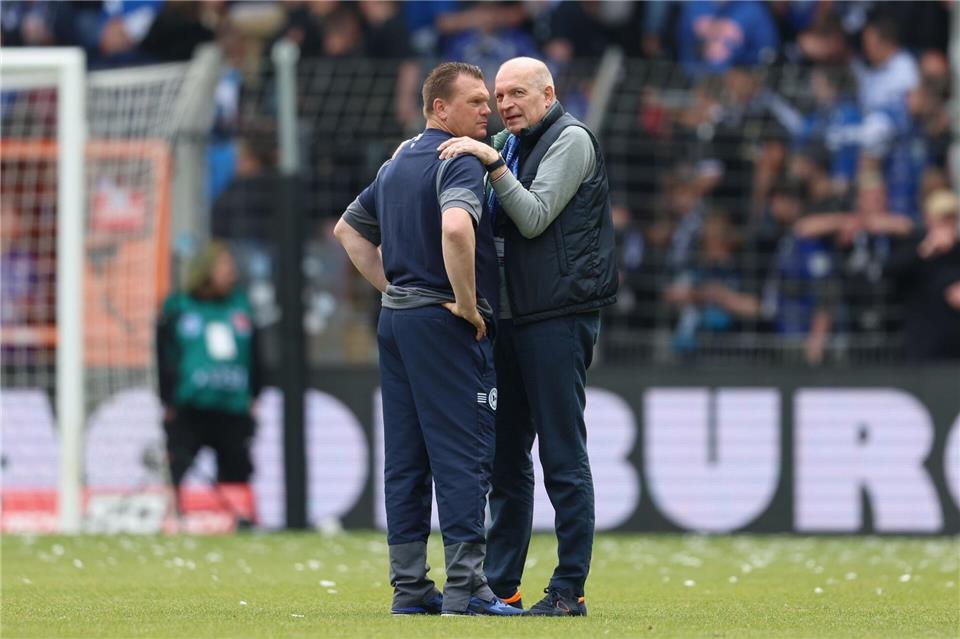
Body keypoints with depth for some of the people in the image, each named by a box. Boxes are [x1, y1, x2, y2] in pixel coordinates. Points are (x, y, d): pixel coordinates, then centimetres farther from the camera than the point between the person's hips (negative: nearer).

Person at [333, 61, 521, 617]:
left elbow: (349, 229, 27)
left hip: (396, 321, 9)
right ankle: (465, 588, -10)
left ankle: (409, 587, 10)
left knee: (405, 459, 8)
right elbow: (455, 228, -31)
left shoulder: (398, 162, 17)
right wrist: (467, 302, -20)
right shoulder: (460, 163, -12)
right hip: (445, 323, -9)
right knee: (463, 456, -7)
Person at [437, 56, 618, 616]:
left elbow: (534, 218, -15)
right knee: (506, 457, 10)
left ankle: (570, 589, -5)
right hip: (512, 318, 8)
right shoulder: (510, 147, 18)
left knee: (563, 456, -7)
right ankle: (502, 585, 15)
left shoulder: (571, 140, -6)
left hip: (559, 318, -8)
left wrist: (493, 164, -19)